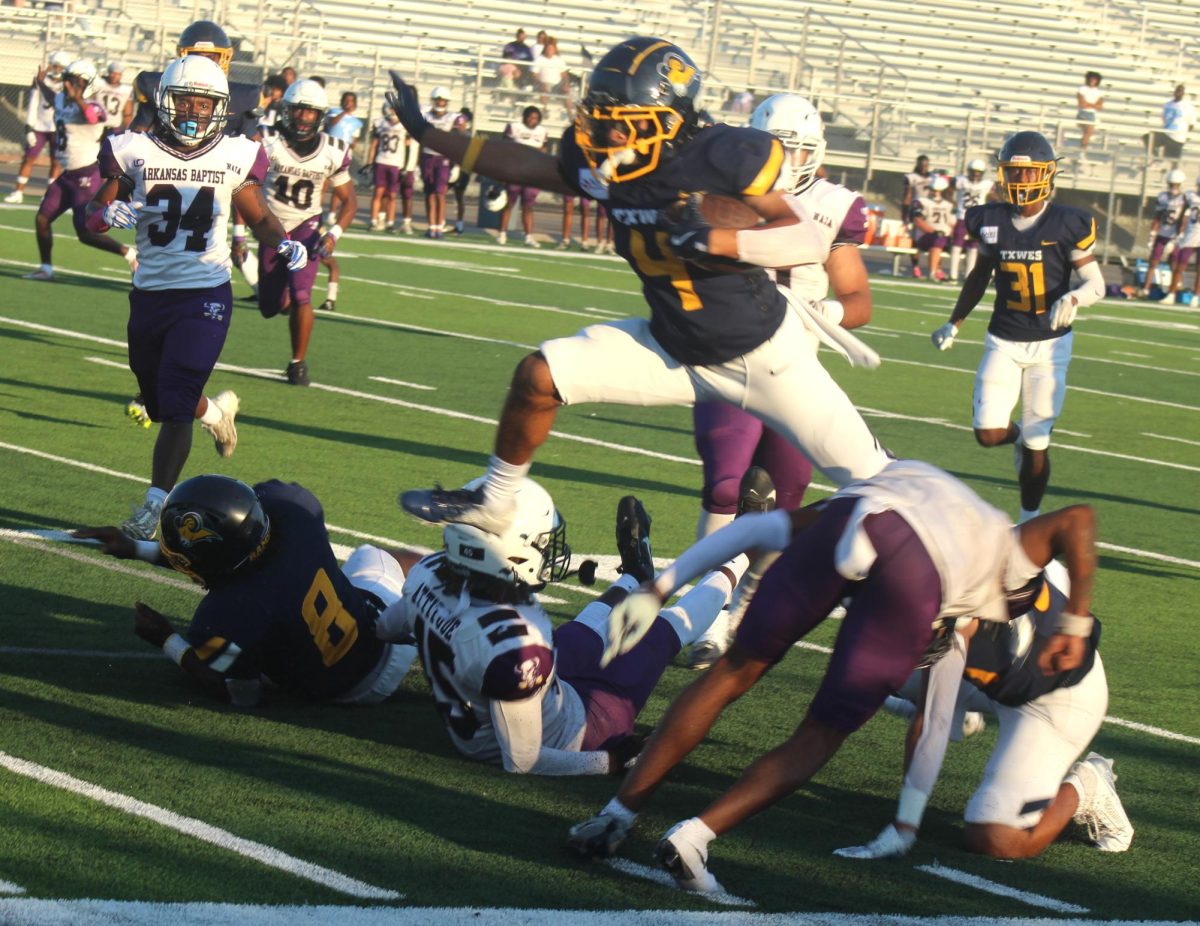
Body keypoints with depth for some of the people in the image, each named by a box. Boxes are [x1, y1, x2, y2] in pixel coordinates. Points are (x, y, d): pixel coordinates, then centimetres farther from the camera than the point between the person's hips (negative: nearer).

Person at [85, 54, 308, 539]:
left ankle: (154, 505, -7)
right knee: (159, 401, 19)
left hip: (205, 296, -3)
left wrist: (285, 243, -10)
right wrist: (109, 214, -25)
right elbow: (94, 216, -1)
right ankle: (217, 410, 51)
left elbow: (258, 216, 10)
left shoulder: (234, 157, -2)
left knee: (175, 406, -13)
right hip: (149, 294, 3)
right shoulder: (135, 152, -3)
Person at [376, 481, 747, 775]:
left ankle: (636, 576, 60)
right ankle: (734, 567, 41)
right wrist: (606, 762, -19)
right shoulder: (516, 646, -44)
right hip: (563, 736, -5)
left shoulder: (428, 576, -21)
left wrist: (377, 627, 30)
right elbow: (521, 760, -33)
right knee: (662, 631, 15)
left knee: (583, 635, 29)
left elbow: (391, 624, 5)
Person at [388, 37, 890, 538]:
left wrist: (709, 241, -38)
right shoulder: (602, 168, -8)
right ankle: (493, 501, 18)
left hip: (763, 354, -5)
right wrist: (424, 131, 9)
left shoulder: (722, 157, -26)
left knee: (873, 483, -6)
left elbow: (806, 238, -27)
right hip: (675, 353, 5)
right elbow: (523, 165, 7)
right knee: (538, 377, -4)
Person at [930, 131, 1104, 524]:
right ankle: (1017, 435, 27)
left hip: (1050, 344, -3)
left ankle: (1029, 522, 16)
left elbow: (1096, 284, -6)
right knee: (989, 434, -9)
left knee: (1036, 445, -2)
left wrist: (1072, 299, -27)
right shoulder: (990, 222, -1)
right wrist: (954, 324, 20)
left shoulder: (1067, 225, -11)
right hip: (1003, 341, 3)